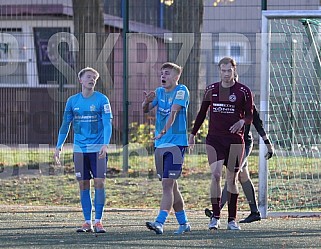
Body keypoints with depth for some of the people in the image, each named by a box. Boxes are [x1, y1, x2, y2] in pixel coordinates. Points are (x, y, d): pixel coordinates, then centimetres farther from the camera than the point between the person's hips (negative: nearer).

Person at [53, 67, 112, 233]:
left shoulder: (102, 100, -2)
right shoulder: (72, 101, 7)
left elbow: (107, 124, -8)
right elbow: (65, 125, 14)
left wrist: (105, 145, -22)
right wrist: (59, 146, 7)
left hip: (98, 149, -3)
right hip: (79, 149, 3)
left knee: (99, 183, -8)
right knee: (83, 185, 3)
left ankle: (98, 221, -3)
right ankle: (87, 222, 9)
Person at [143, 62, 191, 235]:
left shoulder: (181, 91, -7)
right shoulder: (159, 91, 13)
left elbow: (173, 112, -20)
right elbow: (145, 110, 7)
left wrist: (164, 130, -33)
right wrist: (147, 102, -16)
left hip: (176, 143, -7)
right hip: (160, 145, 7)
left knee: (167, 184, -14)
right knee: (171, 185, 12)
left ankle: (159, 223, -21)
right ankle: (183, 223, 22)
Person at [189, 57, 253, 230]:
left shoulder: (243, 91, 1)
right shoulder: (211, 90, 8)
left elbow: (250, 115, 4)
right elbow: (202, 113, 18)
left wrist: (242, 121, -18)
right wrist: (193, 133, 18)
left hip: (235, 140, -1)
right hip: (214, 139, 1)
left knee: (232, 179, 3)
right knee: (215, 175, -13)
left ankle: (232, 219, 11)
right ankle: (215, 217, -11)